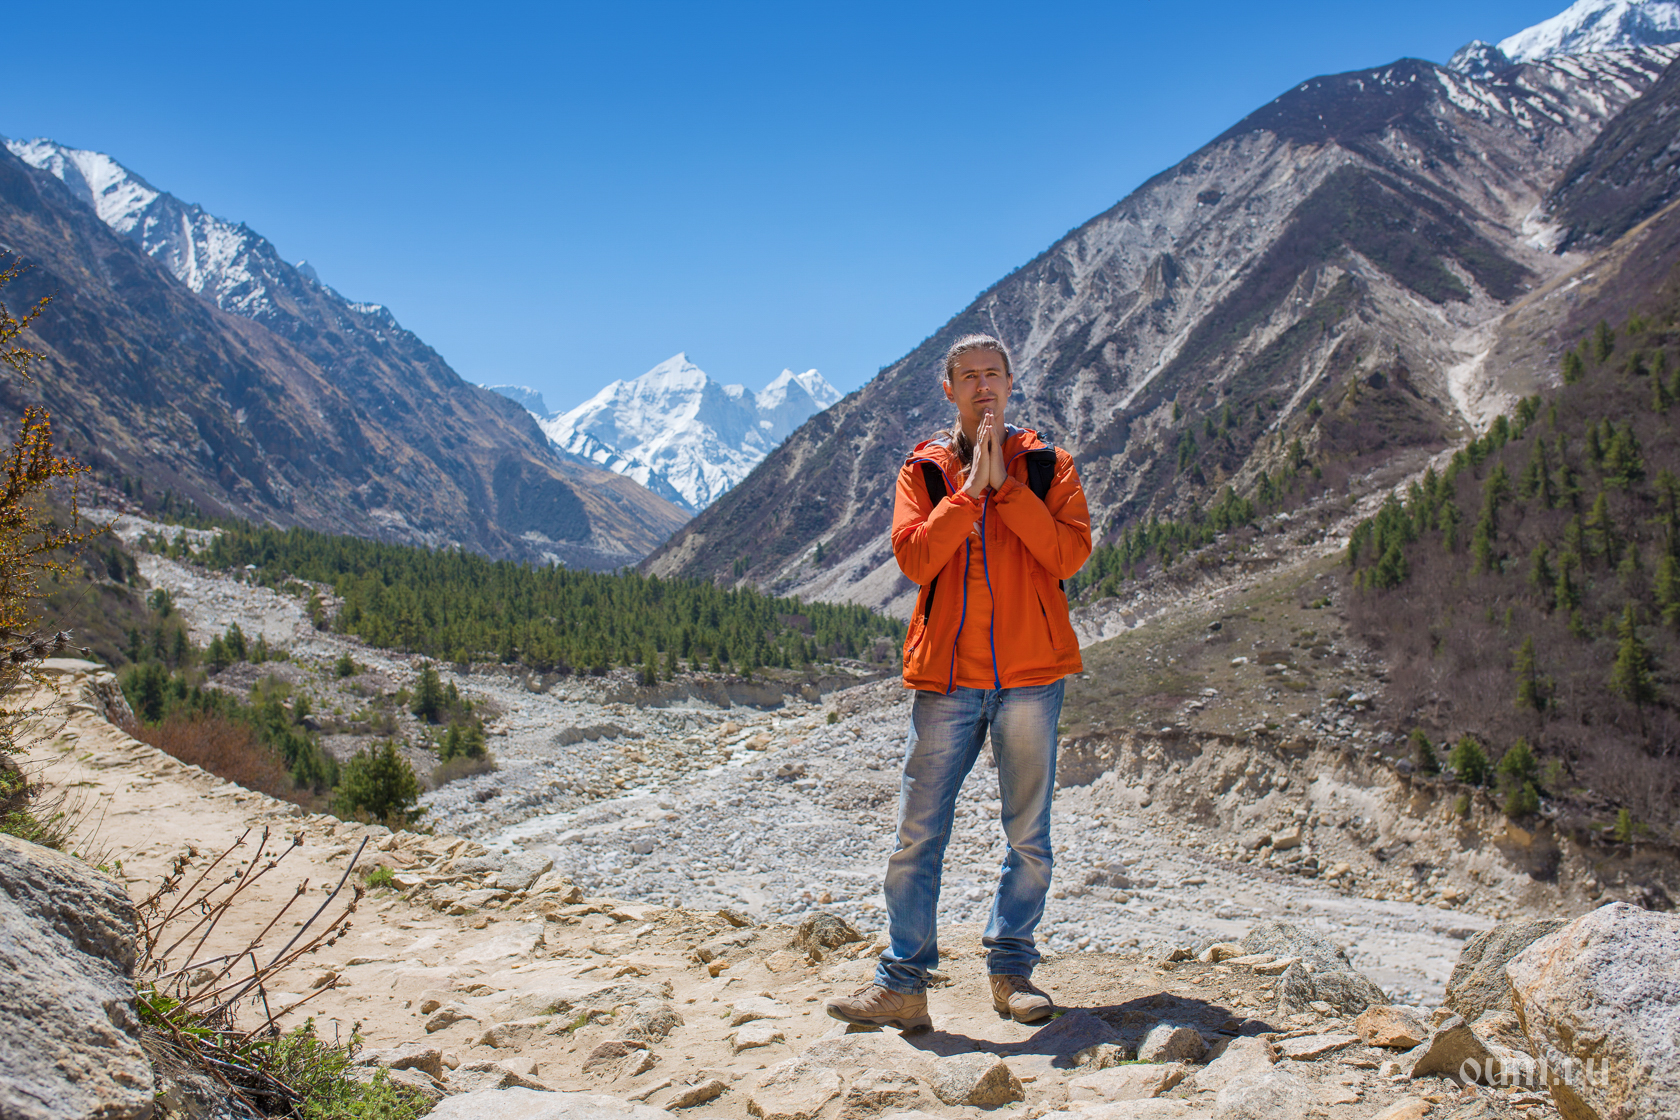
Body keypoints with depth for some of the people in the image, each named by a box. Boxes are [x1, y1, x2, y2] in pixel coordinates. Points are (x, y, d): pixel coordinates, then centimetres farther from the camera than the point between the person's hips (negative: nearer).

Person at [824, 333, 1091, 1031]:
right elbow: (914, 558, -6)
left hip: (1031, 672, 0)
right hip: (945, 675, 0)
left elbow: (1070, 553, -8)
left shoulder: (1046, 465, 8)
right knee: (918, 834, -1)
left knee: (1029, 836, 6)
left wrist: (1004, 484, -11)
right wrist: (968, 489, -11)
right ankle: (902, 983, 6)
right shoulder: (923, 470, 9)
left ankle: (1011, 970, 20)